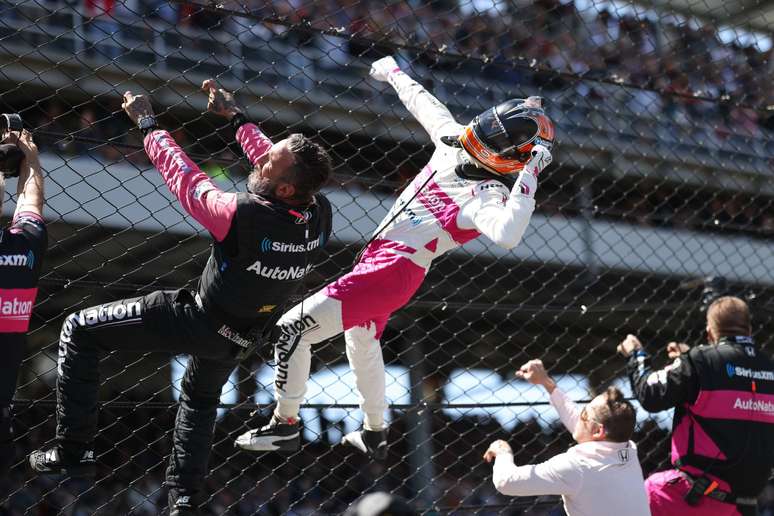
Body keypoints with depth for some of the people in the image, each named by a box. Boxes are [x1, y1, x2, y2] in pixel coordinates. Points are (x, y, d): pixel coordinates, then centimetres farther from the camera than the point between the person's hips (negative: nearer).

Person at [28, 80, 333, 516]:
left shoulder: (243, 215, -36)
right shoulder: (320, 214, -19)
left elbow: (185, 177, -19)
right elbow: (276, 162, 2)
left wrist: (148, 123, -3)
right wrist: (236, 117, 13)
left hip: (198, 323, -7)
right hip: (243, 339, 7)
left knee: (78, 330, 4)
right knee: (202, 398, 35)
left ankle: (73, 451, 4)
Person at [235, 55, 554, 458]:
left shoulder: (488, 197, -23)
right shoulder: (457, 142, 0)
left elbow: (506, 235, -44)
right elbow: (426, 104, 18)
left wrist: (527, 180, -43)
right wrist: (394, 73, 33)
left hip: (393, 273, -10)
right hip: (379, 260, 10)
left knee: (291, 330, -11)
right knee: (362, 341, 30)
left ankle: (284, 426, 4)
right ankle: (374, 435, 47)